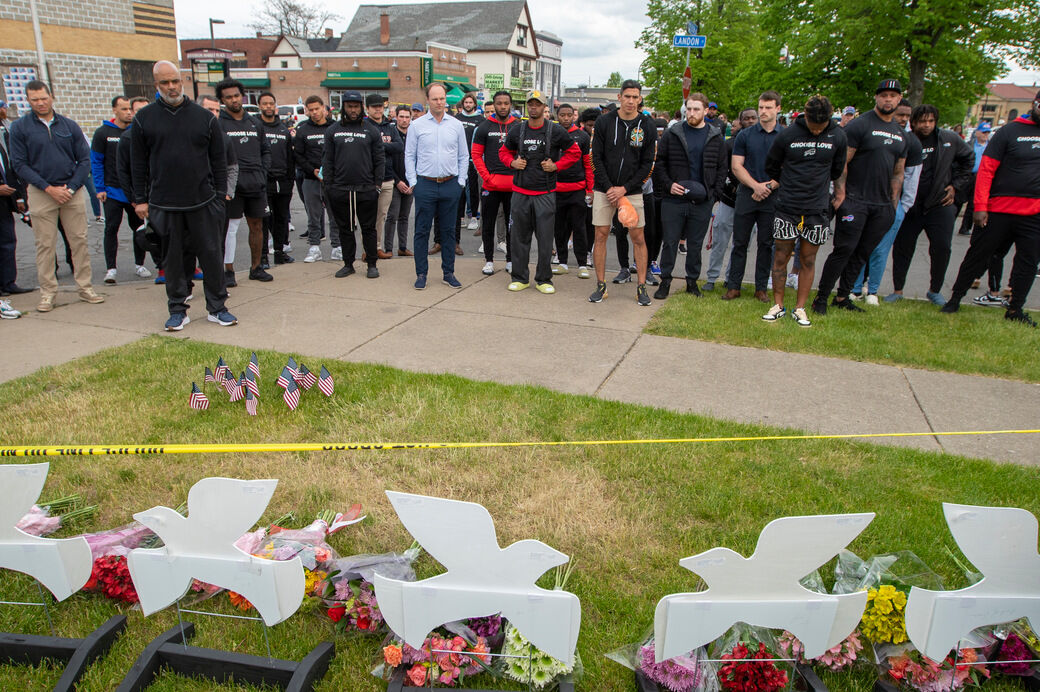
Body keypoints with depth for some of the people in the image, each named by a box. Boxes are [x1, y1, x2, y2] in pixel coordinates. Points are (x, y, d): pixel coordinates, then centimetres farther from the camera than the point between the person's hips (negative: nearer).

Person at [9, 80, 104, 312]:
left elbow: (84, 160, 6)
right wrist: (48, 188, -11)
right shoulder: (20, 127, 1)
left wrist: (71, 187, -7)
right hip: (40, 193, -1)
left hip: (73, 191, 2)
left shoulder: (69, 126, 7)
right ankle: (47, 292, 8)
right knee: (45, 244, 0)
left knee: (79, 240, 2)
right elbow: (19, 164, -2)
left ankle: (85, 287, 10)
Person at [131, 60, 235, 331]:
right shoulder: (144, 118, 5)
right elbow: (138, 163, 8)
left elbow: (219, 159, 6)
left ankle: (217, 307, 14)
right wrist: (140, 199, 5)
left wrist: (220, 195, 2)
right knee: (173, 257, 7)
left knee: (210, 254, 3)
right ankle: (177, 310, 18)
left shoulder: (204, 116, 4)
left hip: (203, 202, 0)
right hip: (164, 204, 1)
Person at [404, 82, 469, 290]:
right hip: (425, 185, -1)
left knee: (448, 231, 8)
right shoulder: (417, 125, 3)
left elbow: (464, 156, 11)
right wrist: (413, 182, -1)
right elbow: (409, 156, 5)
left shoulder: (456, 125, 7)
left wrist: (460, 181, 4)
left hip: (450, 185, 2)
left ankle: (448, 273, 16)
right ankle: (421, 274, 9)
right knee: (422, 231, 1)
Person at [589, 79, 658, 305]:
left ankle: (641, 287, 9)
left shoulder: (648, 126, 0)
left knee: (638, 237, 1)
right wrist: (608, 187, -10)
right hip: (604, 189, 0)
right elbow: (596, 158, -1)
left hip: (632, 191, 0)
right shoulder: (604, 122, -1)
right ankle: (601, 285, 11)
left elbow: (648, 164, -1)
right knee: (601, 235, 1)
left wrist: (625, 189, -10)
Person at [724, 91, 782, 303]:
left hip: (772, 198, 0)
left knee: (766, 244, 6)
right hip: (746, 196, 0)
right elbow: (736, 166, 0)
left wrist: (768, 186, -11)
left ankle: (761, 288, 14)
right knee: (740, 243, 2)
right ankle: (734, 286, 9)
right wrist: (756, 185, -13)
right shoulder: (745, 135, 4)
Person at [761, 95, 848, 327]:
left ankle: (800, 308, 15)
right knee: (781, 257, 3)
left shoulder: (838, 136, 0)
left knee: (808, 260, 6)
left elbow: (837, 170, 15)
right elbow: (771, 166, 9)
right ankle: (778, 305, 14)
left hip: (817, 209, 1)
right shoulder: (788, 134, -4)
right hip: (787, 207, -1)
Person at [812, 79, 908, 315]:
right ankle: (821, 297, 2)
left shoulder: (901, 134, 16)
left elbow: (898, 172, 20)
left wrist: (894, 204, 13)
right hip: (855, 201, -6)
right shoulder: (859, 125, -5)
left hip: (882, 206, 6)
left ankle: (842, 296, 18)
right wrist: (840, 194, -15)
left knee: (862, 253, 8)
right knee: (844, 250, -8)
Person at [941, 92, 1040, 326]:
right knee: (978, 255, 5)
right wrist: (980, 207, -13)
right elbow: (986, 170, -7)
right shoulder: (1009, 131, -3)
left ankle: (1015, 309, 17)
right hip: (999, 210, -4)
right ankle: (955, 298, 18)